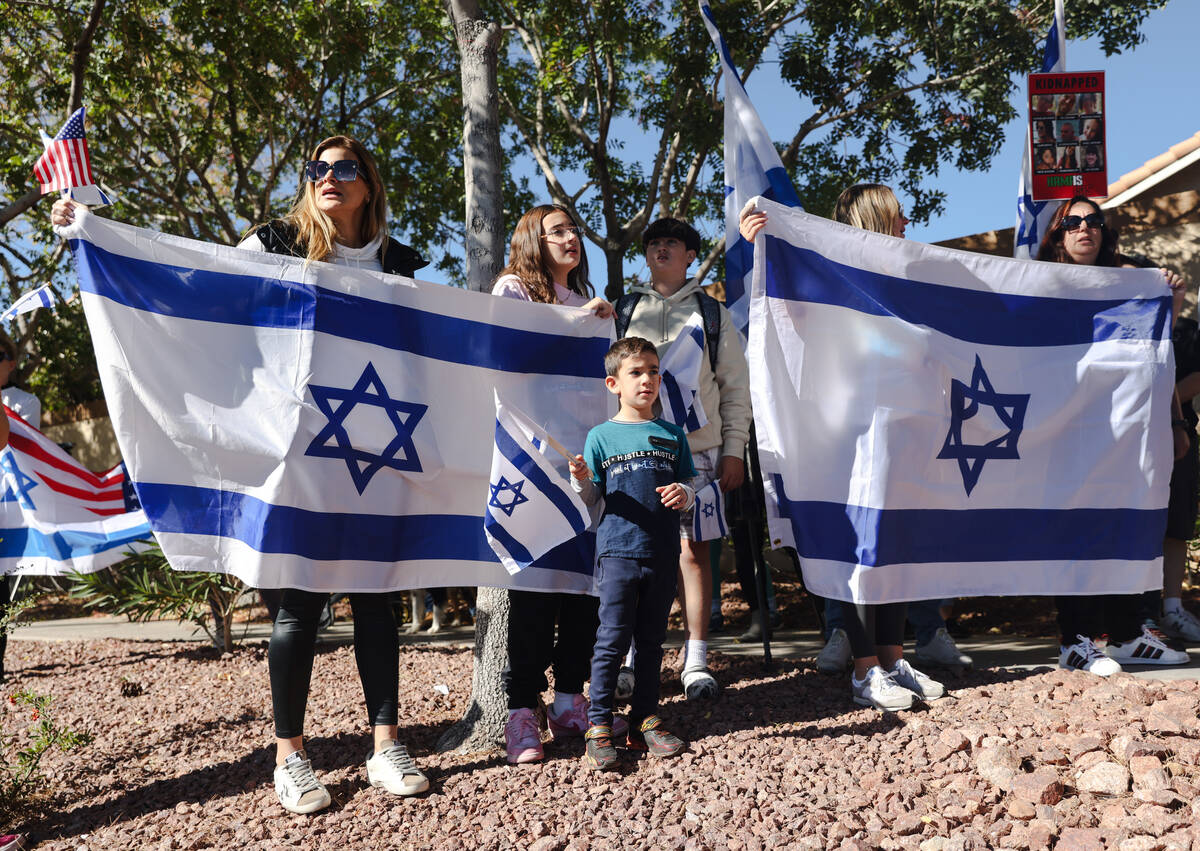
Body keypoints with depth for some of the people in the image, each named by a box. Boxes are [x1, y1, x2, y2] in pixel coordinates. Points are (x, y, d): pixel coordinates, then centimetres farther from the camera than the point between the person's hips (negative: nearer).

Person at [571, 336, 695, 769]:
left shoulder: (672, 435, 9)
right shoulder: (601, 437, 1)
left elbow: (689, 485, 13)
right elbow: (592, 500, 2)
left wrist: (685, 494, -9)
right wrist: (581, 481, -18)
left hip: (662, 553, 3)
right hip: (618, 551, -3)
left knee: (651, 640, 12)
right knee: (612, 639, -3)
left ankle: (645, 721, 23)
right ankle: (598, 725, 7)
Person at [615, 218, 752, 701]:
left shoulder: (712, 312, 13)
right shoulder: (622, 311, 15)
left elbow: (735, 385, 11)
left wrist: (734, 450, 3)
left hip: (697, 447, -1)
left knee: (693, 549, -3)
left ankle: (696, 661, 3)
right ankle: (631, 657, 9)